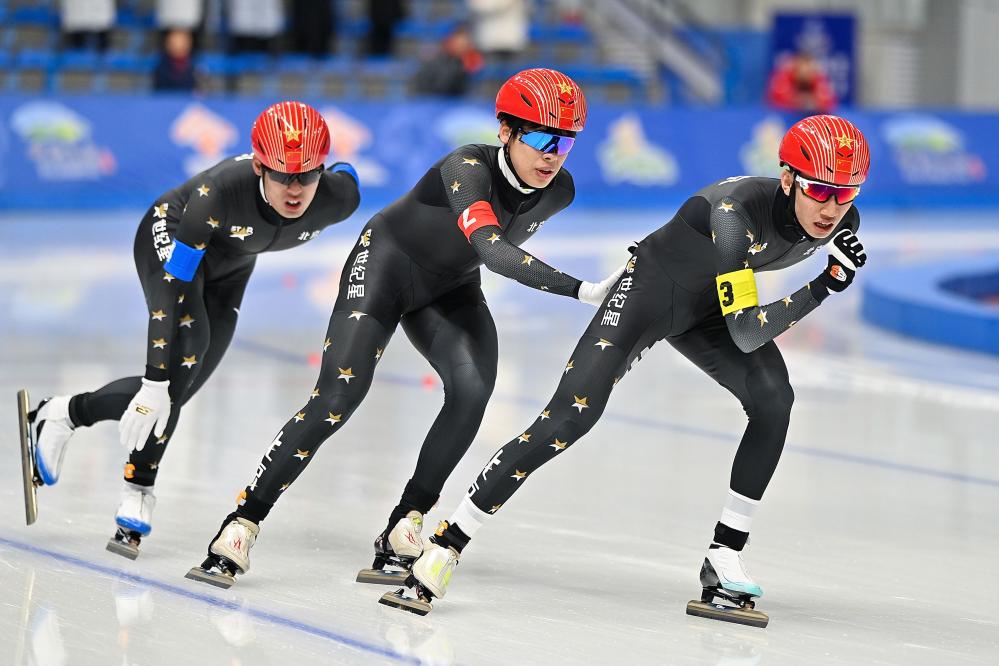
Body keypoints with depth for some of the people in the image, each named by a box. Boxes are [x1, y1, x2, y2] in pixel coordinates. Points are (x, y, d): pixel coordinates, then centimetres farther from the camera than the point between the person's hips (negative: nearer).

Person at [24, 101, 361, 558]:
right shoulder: (222, 190, -42)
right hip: (171, 237, -5)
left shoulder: (339, 198, -32)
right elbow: (174, 286, -41)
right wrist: (154, 384, -45)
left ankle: (62, 414, 23)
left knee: (176, 388, 0)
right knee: (187, 344, -28)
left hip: (229, 266, 5)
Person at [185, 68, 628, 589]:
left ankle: (402, 529, -15)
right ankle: (241, 526, -12)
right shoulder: (468, 168, -33)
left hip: (449, 290, 5)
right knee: (339, 395, -20)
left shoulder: (559, 191, -13)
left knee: (473, 387, -23)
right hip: (386, 264, -5)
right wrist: (581, 290, -57)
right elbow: (491, 249, -50)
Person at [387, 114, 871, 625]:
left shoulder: (841, 220, -18)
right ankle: (446, 545, -14)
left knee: (773, 399, -17)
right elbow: (745, 334, -39)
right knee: (571, 416, -19)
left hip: (708, 306, 6)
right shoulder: (737, 210, -38)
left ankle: (723, 561, -7)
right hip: (650, 291, -6)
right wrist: (823, 287, -41)